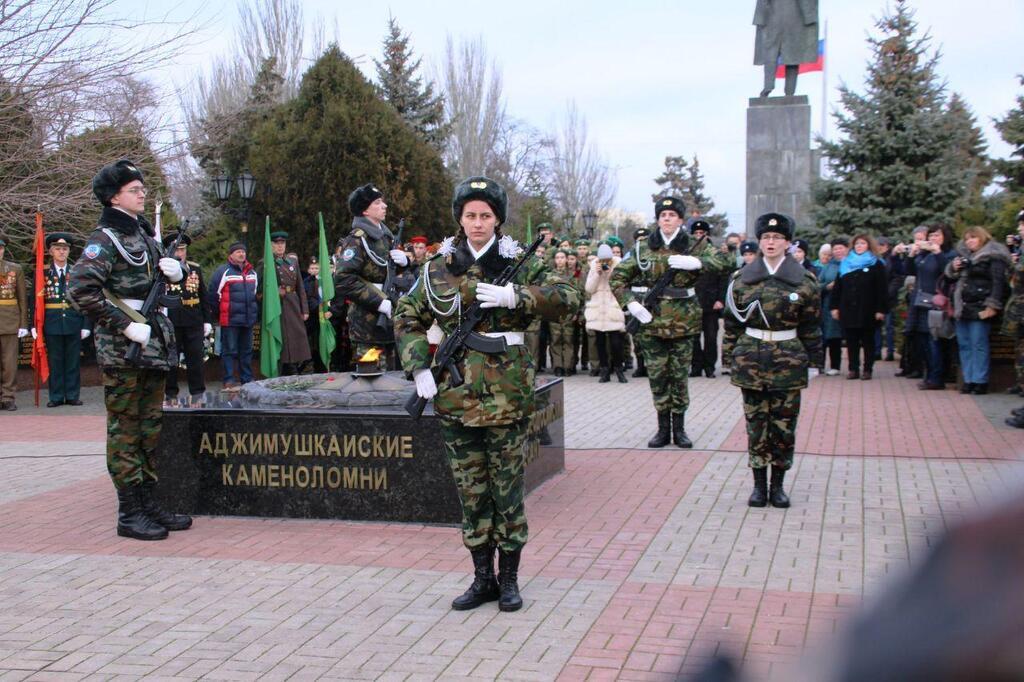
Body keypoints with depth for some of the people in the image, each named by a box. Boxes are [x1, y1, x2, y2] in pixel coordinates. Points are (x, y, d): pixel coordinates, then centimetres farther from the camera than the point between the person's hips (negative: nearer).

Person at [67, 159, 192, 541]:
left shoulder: (142, 232, 14)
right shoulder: (105, 239, -11)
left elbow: (162, 263, 29)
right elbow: (79, 288, -23)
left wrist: (174, 269, 4)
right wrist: (125, 325, -23)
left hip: (153, 344, 8)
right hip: (122, 351, -8)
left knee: (150, 429, 13)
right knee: (125, 430, -1)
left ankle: (149, 505, 22)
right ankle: (130, 514, 5)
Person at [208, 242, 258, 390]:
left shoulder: (252, 272, 13)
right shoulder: (223, 272, -7)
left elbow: (256, 293, 26)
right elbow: (212, 295, -5)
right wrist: (218, 314, 0)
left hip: (248, 320, 6)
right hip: (230, 321, -6)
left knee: (247, 350, 11)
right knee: (230, 350, -2)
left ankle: (247, 380, 18)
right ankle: (229, 381, 2)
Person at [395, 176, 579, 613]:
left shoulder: (519, 264, 1)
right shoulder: (439, 269, 7)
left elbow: (567, 299, -9)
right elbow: (407, 319, 11)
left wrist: (514, 296, -21)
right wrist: (419, 367, -3)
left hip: (506, 395, -2)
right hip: (456, 396, 3)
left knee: (507, 489, 6)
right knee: (470, 491, 10)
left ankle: (509, 578, 20)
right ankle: (483, 577, 23)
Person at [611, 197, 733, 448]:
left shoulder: (693, 246, 2)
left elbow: (725, 261, -9)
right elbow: (618, 277, 8)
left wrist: (695, 262, -23)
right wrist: (631, 302, -5)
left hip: (683, 321, -1)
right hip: (653, 320, 1)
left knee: (680, 376, 4)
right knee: (657, 376, 5)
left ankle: (679, 429, 17)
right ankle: (663, 429, 16)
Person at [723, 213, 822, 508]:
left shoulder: (804, 280, 1)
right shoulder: (742, 278, 4)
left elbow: (811, 326, 4)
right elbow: (732, 321, 8)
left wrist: (814, 361, 3)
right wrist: (731, 355, 5)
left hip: (789, 360, 0)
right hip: (751, 359, 1)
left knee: (784, 425, 4)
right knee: (756, 423, 4)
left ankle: (778, 485, 17)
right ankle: (759, 484, 15)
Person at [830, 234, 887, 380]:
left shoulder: (876, 264, 2)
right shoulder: (845, 264, 12)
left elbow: (882, 289, -4)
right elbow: (837, 288, 11)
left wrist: (881, 309, -12)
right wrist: (834, 306, 3)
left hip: (867, 311, -3)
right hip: (848, 310, 3)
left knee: (868, 341, 5)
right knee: (851, 341, 4)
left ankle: (867, 370, 9)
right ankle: (853, 369, 9)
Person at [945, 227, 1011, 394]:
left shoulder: (993, 257, -4)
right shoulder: (964, 255, 18)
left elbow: (998, 282, -12)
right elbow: (950, 275, 28)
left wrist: (992, 306, -19)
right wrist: (953, 268, 5)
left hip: (980, 309, -8)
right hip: (962, 308, 8)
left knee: (979, 345, -7)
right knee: (964, 344, 7)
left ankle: (981, 381, -4)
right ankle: (969, 380, 12)